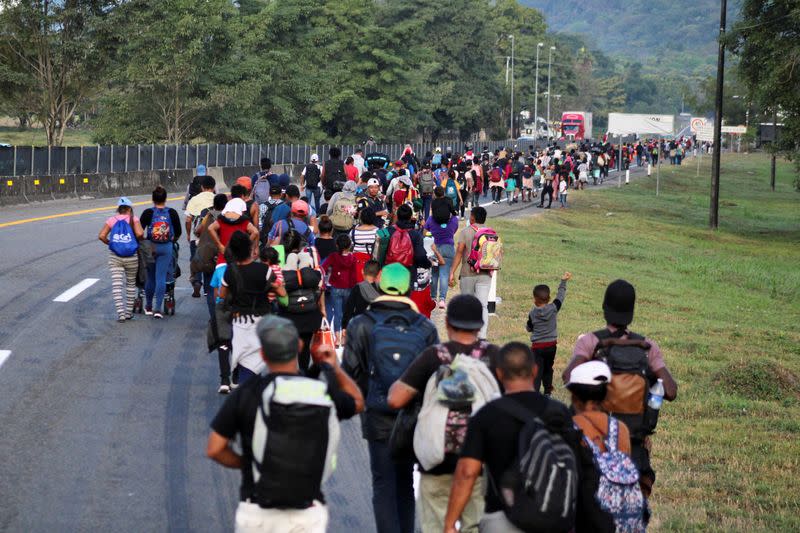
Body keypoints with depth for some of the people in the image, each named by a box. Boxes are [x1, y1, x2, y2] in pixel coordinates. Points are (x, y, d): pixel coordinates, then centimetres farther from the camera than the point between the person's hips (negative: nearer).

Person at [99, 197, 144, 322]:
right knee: (131, 283, 16)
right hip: (132, 257, 0)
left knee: (116, 284, -2)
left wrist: (110, 243, 11)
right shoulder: (133, 219, -1)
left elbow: (101, 236, -6)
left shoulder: (112, 220, 4)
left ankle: (120, 313, -12)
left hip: (114, 257, 0)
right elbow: (140, 233, -16)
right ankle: (129, 312, 22)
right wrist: (138, 240, 5)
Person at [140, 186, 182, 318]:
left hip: (150, 247, 0)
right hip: (166, 248, 0)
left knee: (150, 277, 12)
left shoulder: (148, 213, -7)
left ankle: (148, 307, 24)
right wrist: (172, 241, 23)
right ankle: (158, 308, -8)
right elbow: (178, 232, 4)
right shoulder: (172, 213, -3)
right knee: (161, 278, -1)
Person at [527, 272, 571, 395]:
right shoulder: (553, 308, -9)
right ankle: (547, 392, 25)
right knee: (548, 369, 18)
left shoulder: (532, 313, -9)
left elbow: (529, 328, 3)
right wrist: (563, 281, 11)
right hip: (551, 345, 3)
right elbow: (560, 295, 3)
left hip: (537, 346, -3)